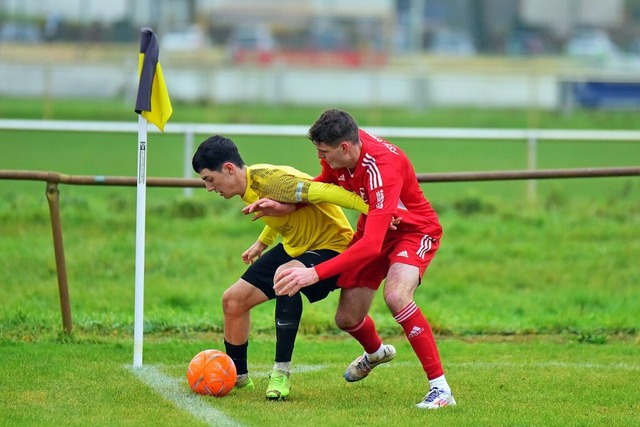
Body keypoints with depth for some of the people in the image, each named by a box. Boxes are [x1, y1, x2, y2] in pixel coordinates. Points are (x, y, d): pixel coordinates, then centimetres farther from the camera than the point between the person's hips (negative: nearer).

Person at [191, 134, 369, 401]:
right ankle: (237, 375, 27)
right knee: (233, 299, 6)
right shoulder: (249, 188, -2)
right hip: (294, 247, 10)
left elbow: (325, 191, -37)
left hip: (332, 246, -10)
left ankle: (281, 373, -30)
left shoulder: (269, 180, -31)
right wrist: (262, 243, 24)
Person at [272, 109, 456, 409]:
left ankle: (440, 388, -26)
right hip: (372, 227, 7)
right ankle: (375, 353, 47)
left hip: (414, 230, -7)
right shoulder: (337, 155, -17)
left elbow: (371, 245, -44)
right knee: (347, 319, 7)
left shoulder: (382, 169, -39)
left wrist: (315, 273, -49)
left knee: (396, 296, -35)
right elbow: (325, 182, 7)